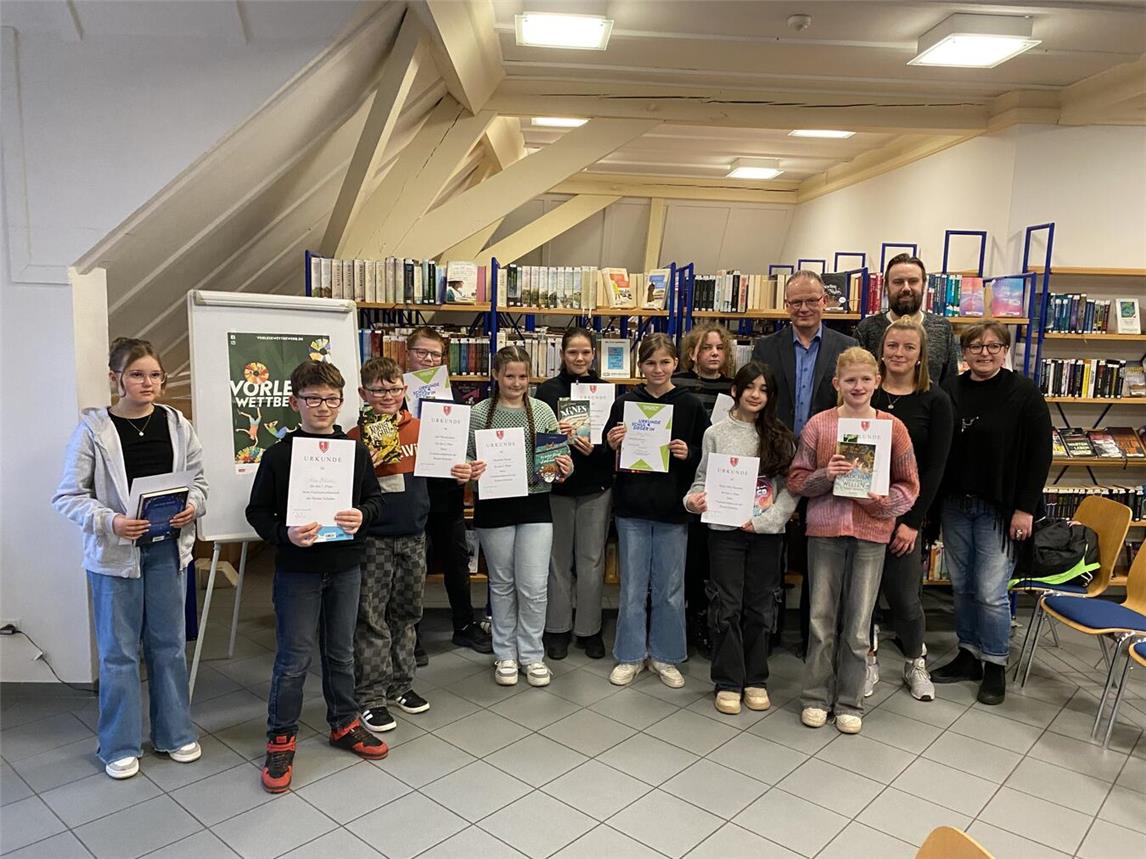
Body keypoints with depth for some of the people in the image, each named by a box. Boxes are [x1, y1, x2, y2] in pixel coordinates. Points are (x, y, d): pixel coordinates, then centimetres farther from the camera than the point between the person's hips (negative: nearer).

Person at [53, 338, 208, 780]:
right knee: (119, 651, 9)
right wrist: (110, 521, -23)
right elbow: (68, 496, -7)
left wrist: (192, 506, -14)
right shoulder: (93, 428, -9)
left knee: (169, 643, 14)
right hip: (115, 552, -3)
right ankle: (120, 746, 26)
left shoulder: (177, 425, 0)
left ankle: (174, 733, 30)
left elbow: (198, 480, 7)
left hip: (168, 549, 3)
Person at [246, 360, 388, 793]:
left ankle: (345, 723, 35)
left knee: (341, 651, 17)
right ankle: (281, 739, 22)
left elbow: (376, 498, 7)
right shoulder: (279, 454, -8)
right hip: (298, 569, -3)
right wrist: (285, 534, -22)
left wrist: (362, 516, -14)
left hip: (346, 566, 3)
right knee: (293, 658, 4)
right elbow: (257, 511, -5)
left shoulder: (355, 450, 0)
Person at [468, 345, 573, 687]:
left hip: (535, 505, 0)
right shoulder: (478, 413, -2)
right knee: (502, 584, 13)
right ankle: (505, 654, 28)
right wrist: (470, 469, -19)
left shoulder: (543, 411, 1)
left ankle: (531, 655, 21)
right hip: (493, 506, 0)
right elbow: (465, 458, 2)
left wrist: (565, 468, -16)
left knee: (534, 586, 2)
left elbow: (560, 457, 5)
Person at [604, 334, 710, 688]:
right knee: (632, 588, 10)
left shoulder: (690, 405, -1)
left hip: (673, 509, 0)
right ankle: (630, 656, 24)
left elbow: (707, 456, 4)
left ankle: (665, 656, 26)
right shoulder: (625, 403, 1)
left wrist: (688, 454, -15)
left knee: (670, 588, 10)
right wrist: (611, 444, -13)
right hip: (632, 507, 1)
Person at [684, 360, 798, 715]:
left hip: (767, 533, 1)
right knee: (727, 606, 4)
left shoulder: (780, 437, 4)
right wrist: (693, 499, -18)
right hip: (726, 530, -1)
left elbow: (790, 487, 0)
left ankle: (756, 680, 25)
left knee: (760, 606, 10)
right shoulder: (716, 434, 2)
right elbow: (703, 480, 4)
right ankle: (728, 682, 17)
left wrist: (765, 520, -12)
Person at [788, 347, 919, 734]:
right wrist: (825, 476, -16)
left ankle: (849, 703, 23)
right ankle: (816, 697, 23)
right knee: (822, 619, 9)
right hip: (824, 530, 0)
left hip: (871, 533, 0)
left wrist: (886, 502, -13)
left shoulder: (893, 427, 1)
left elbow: (909, 485, 6)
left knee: (858, 625, 8)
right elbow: (796, 480, 2)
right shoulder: (818, 425, -1)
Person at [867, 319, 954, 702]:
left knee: (904, 595, 4)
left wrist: (913, 521, -9)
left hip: (904, 512, -1)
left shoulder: (935, 401, -1)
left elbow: (935, 467, -4)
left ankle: (915, 663, 30)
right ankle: (867, 661, 27)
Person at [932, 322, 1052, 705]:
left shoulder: (1024, 394, -6)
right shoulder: (950, 391, 3)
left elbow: (1039, 454, -7)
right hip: (954, 504, 4)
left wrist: (1025, 508, -11)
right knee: (962, 587, 12)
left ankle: (995, 666, 17)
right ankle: (968, 655, 28)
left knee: (990, 592, -2)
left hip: (1000, 508, -4)